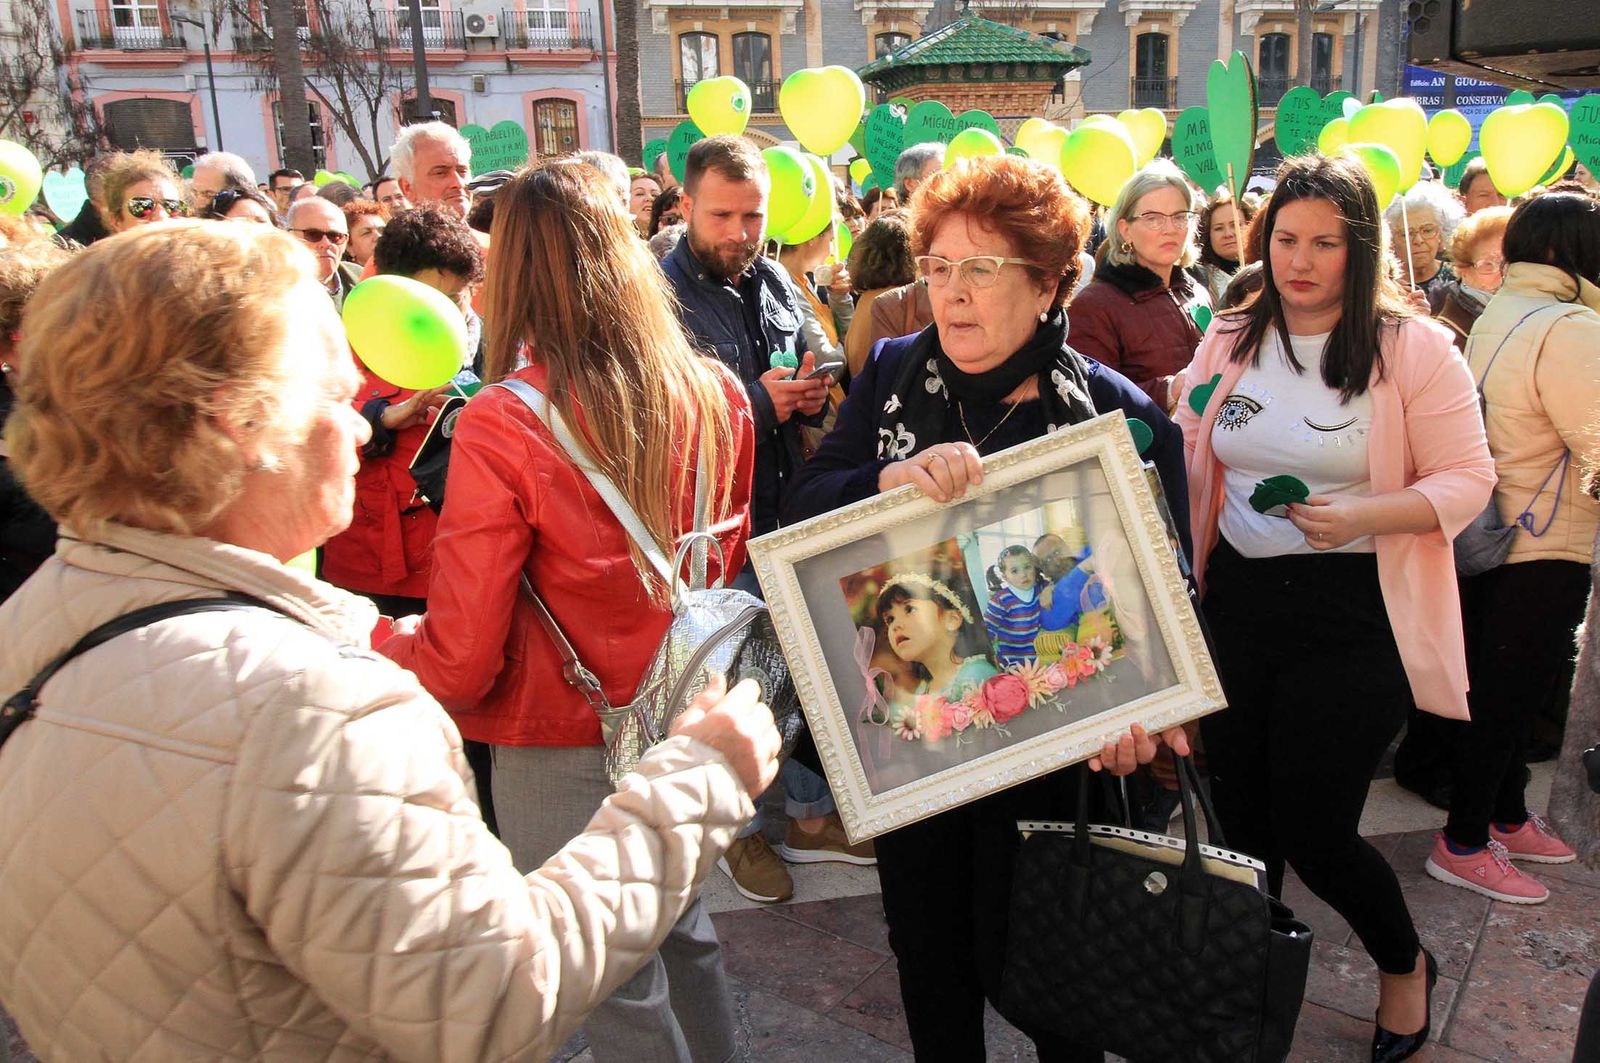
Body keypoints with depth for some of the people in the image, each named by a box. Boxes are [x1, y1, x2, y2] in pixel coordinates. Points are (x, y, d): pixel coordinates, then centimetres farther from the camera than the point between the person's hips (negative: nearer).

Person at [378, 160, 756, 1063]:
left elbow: (461, 660, -16)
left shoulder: (501, 426, -21)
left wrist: (388, 643, 4)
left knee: (621, 986, 13)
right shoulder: (716, 394, -7)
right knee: (684, 932, 27)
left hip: (563, 747, -5)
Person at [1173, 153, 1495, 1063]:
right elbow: (1192, 467, 16)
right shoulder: (1230, 340, 6)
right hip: (1238, 602, 5)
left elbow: (1467, 479, -8)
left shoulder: (1414, 347, -7)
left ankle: (1407, 966, 34)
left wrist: (1362, 518, -23)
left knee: (1313, 831, 1)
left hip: (1355, 613, -4)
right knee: (1239, 814, 13)